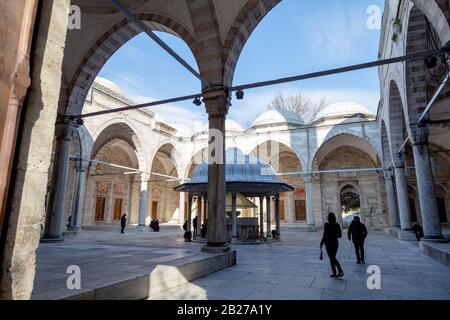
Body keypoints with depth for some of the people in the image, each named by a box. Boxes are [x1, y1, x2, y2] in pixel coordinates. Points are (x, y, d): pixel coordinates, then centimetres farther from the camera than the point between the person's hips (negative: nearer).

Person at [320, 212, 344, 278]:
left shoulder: (327, 224, -17)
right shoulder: (337, 225, 0)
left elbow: (325, 235, -18)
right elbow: (340, 235, 6)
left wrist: (321, 243, -8)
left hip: (329, 243, -5)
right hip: (335, 243, 6)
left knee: (332, 258, 6)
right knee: (333, 258, 19)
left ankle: (335, 273, 11)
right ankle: (340, 271, 5)